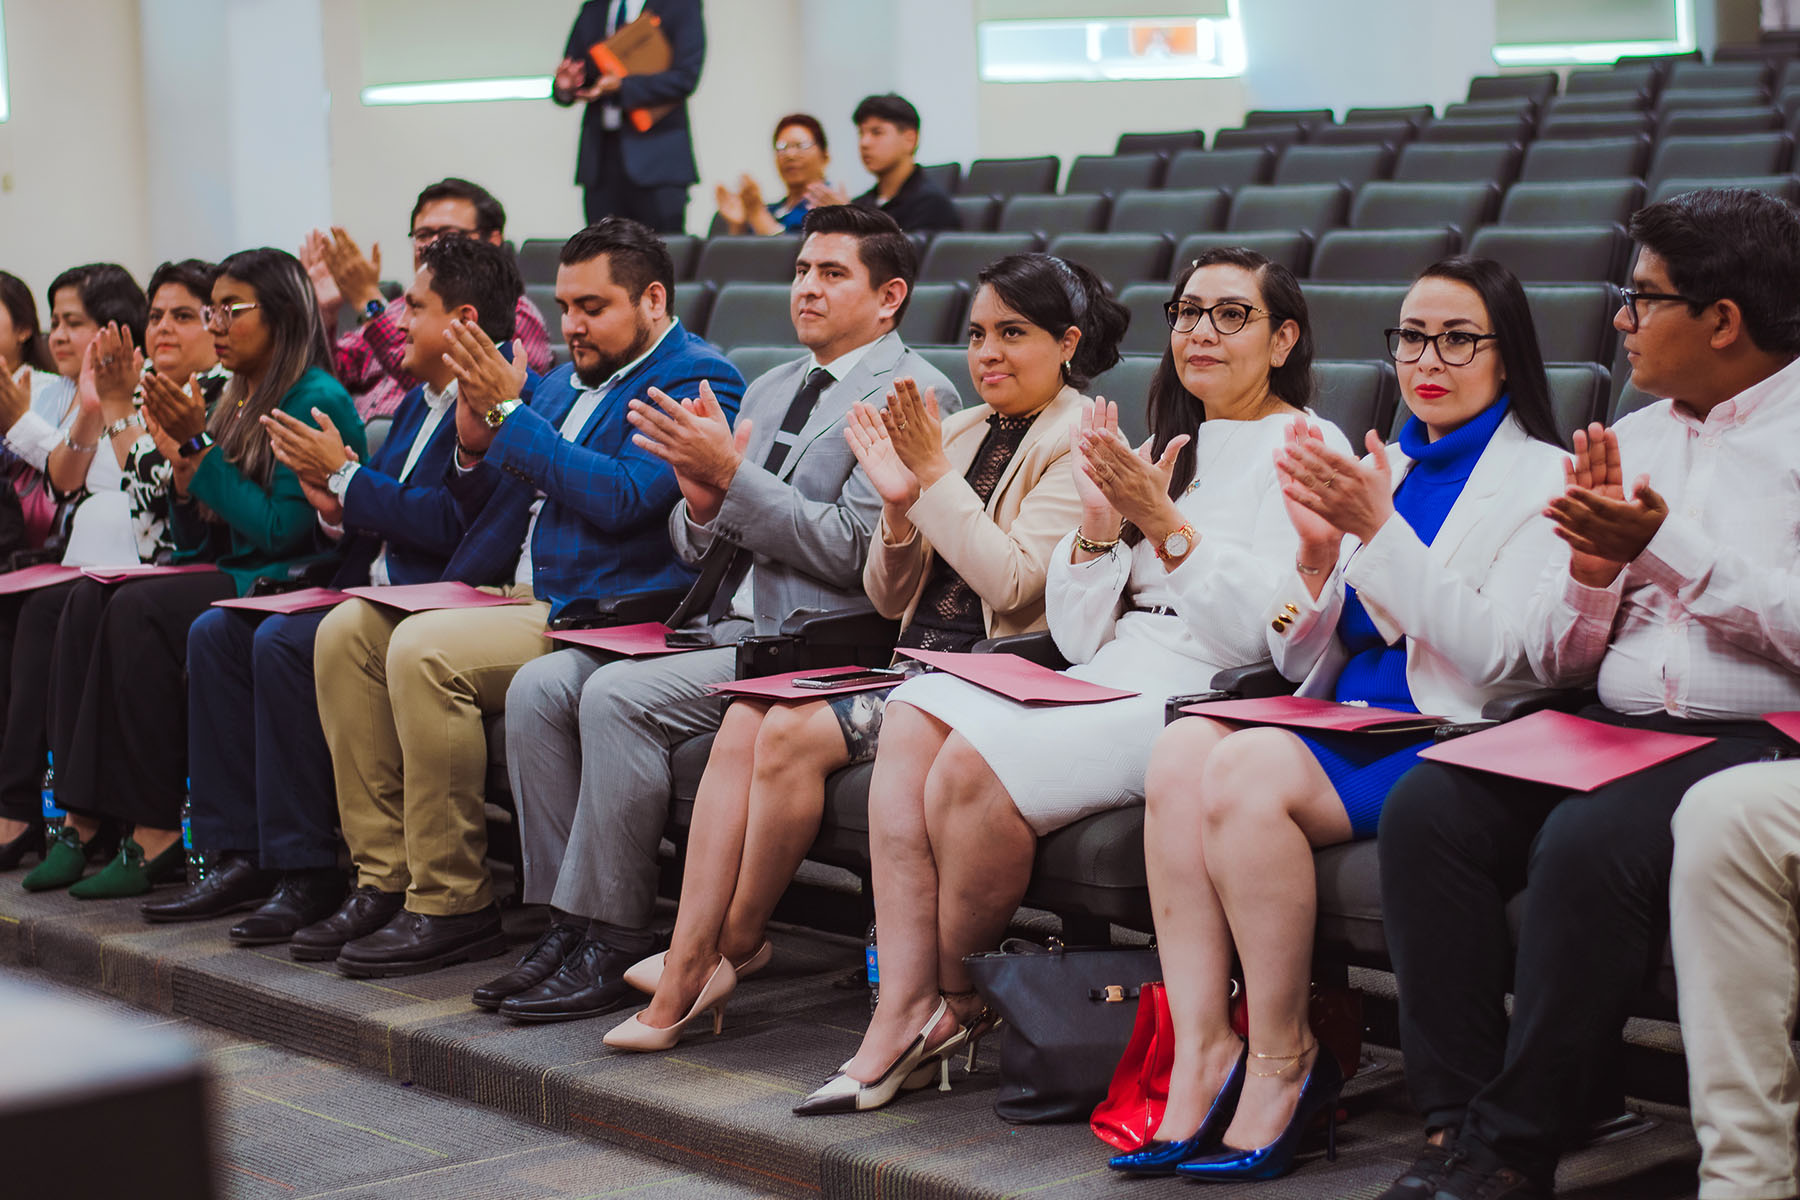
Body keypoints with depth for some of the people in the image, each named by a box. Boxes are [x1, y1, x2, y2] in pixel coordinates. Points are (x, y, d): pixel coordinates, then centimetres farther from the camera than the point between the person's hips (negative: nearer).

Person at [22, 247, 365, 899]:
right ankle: (85, 819, -19)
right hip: (228, 579, 9)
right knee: (89, 599, -13)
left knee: (139, 610, -26)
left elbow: (279, 530, -17)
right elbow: (195, 542, 17)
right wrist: (181, 459, 0)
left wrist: (202, 448, -14)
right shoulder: (236, 400, 18)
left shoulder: (318, 400, -9)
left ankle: (154, 834, -24)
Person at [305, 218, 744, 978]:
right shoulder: (568, 381, 21)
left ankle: (453, 904, -19)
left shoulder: (698, 379, -6)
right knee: (347, 630, -3)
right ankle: (385, 877, -3)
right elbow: (492, 513, 24)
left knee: (423, 650, -27)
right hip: (526, 599, 10)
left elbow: (622, 499, -21)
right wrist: (475, 446, 2)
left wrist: (509, 413, -17)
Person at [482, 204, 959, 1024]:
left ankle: (613, 947, -16)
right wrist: (702, 502, -3)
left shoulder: (914, 395, -5)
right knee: (540, 688, -8)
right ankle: (568, 924, -5)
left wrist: (731, 475, -15)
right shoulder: (769, 390, 22)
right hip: (721, 629, 9)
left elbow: (848, 548, -15)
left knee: (618, 697, -26)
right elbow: (694, 546, 21)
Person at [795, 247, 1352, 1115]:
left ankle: (959, 1002, -4)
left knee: (974, 764, -27)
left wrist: (1163, 524, -19)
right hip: (1108, 680, 8)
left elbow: (1276, 629, -15)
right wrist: (1100, 524, -3)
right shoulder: (1163, 447, 22)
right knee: (914, 717, -17)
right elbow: (1079, 634, 14)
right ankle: (903, 1009, -20)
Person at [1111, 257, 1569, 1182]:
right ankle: (1201, 1053, -25)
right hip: (1346, 719, 6)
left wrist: (1377, 529, -16)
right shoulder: (1379, 469, 20)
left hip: (1453, 741, -6)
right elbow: (1300, 660, 17)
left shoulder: (1542, 479, 3)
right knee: (1182, 749, -25)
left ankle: (1283, 1062, -17)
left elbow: (1492, 655, -12)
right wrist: (1319, 554, -3)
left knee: (1248, 775, -30)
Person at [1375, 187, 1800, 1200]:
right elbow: (1556, 660, 18)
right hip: (1618, 728, 7)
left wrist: (1666, 545, -15)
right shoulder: (1633, 438, 19)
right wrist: (1591, 570, -2)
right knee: (1427, 806, -19)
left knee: (1588, 842, -33)